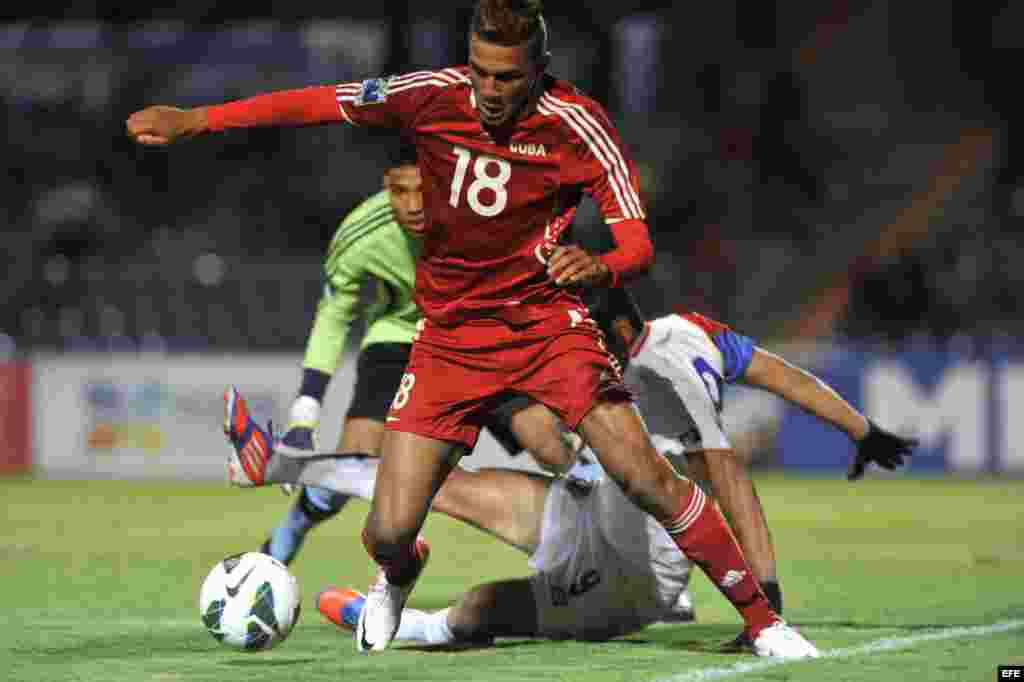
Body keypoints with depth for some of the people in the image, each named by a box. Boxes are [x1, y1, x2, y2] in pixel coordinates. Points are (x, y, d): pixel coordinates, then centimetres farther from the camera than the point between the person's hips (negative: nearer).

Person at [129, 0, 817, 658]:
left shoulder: (578, 125, -15)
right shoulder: (435, 95, -9)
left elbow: (638, 243, -16)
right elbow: (316, 103, 2)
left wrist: (598, 267, -39)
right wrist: (193, 120, 3)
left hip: (547, 321, -2)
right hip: (451, 333, 2)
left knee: (645, 476, -19)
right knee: (388, 533, -5)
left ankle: (761, 618, -3)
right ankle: (399, 578, 35)